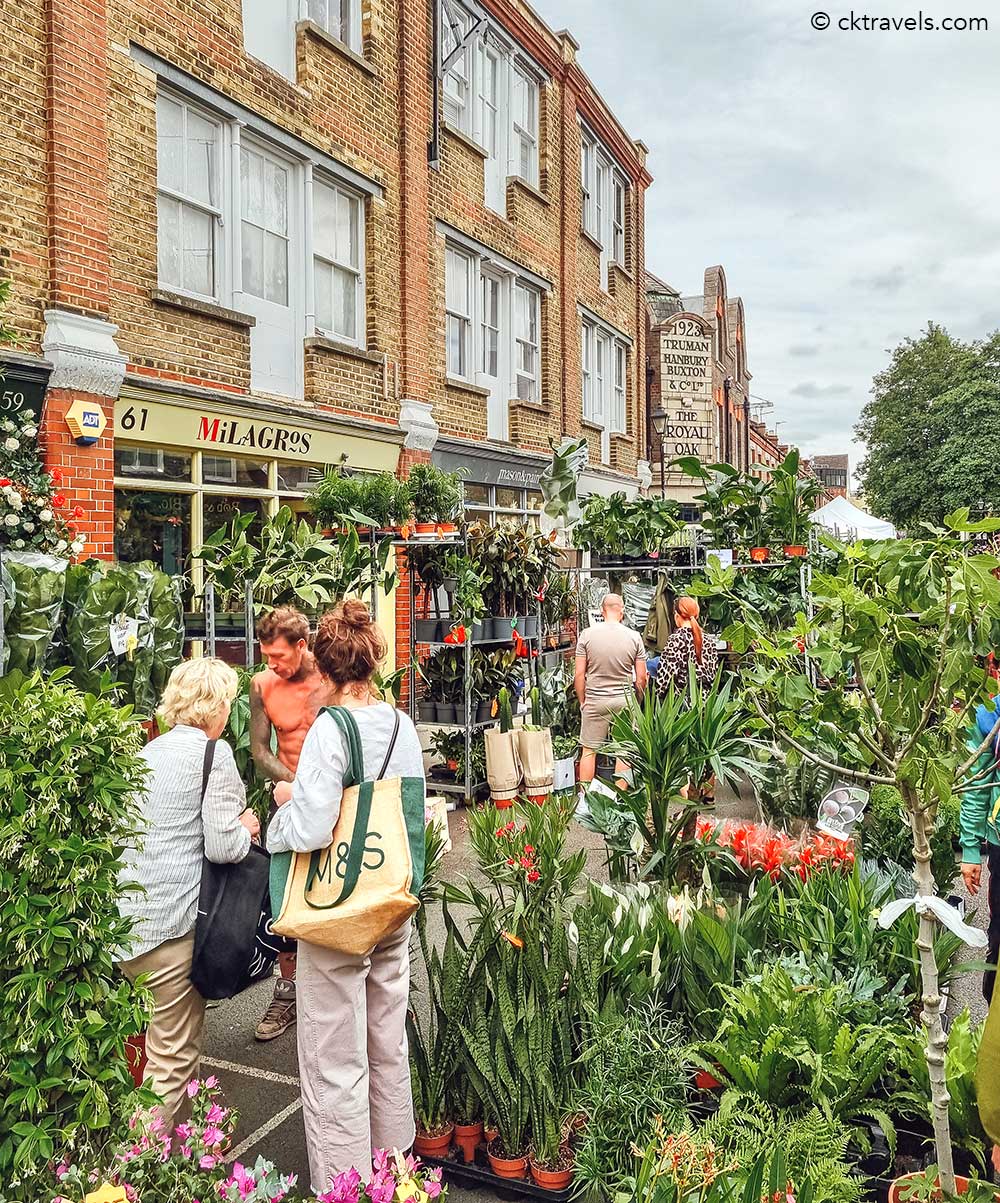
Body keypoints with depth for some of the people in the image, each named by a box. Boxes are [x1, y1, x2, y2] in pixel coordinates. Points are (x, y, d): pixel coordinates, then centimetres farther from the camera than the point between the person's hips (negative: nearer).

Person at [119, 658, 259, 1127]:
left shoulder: (149, 751, 13)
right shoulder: (214, 753, -11)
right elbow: (222, 847, -15)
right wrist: (246, 828, 6)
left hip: (124, 916, 8)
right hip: (168, 924, -8)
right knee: (174, 1057, 4)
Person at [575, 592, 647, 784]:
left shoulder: (587, 635, -5)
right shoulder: (634, 637, -3)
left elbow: (579, 674, -4)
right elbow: (641, 678, 0)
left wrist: (582, 702, 8)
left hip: (594, 700, 0)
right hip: (624, 700, 0)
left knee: (588, 751, 9)